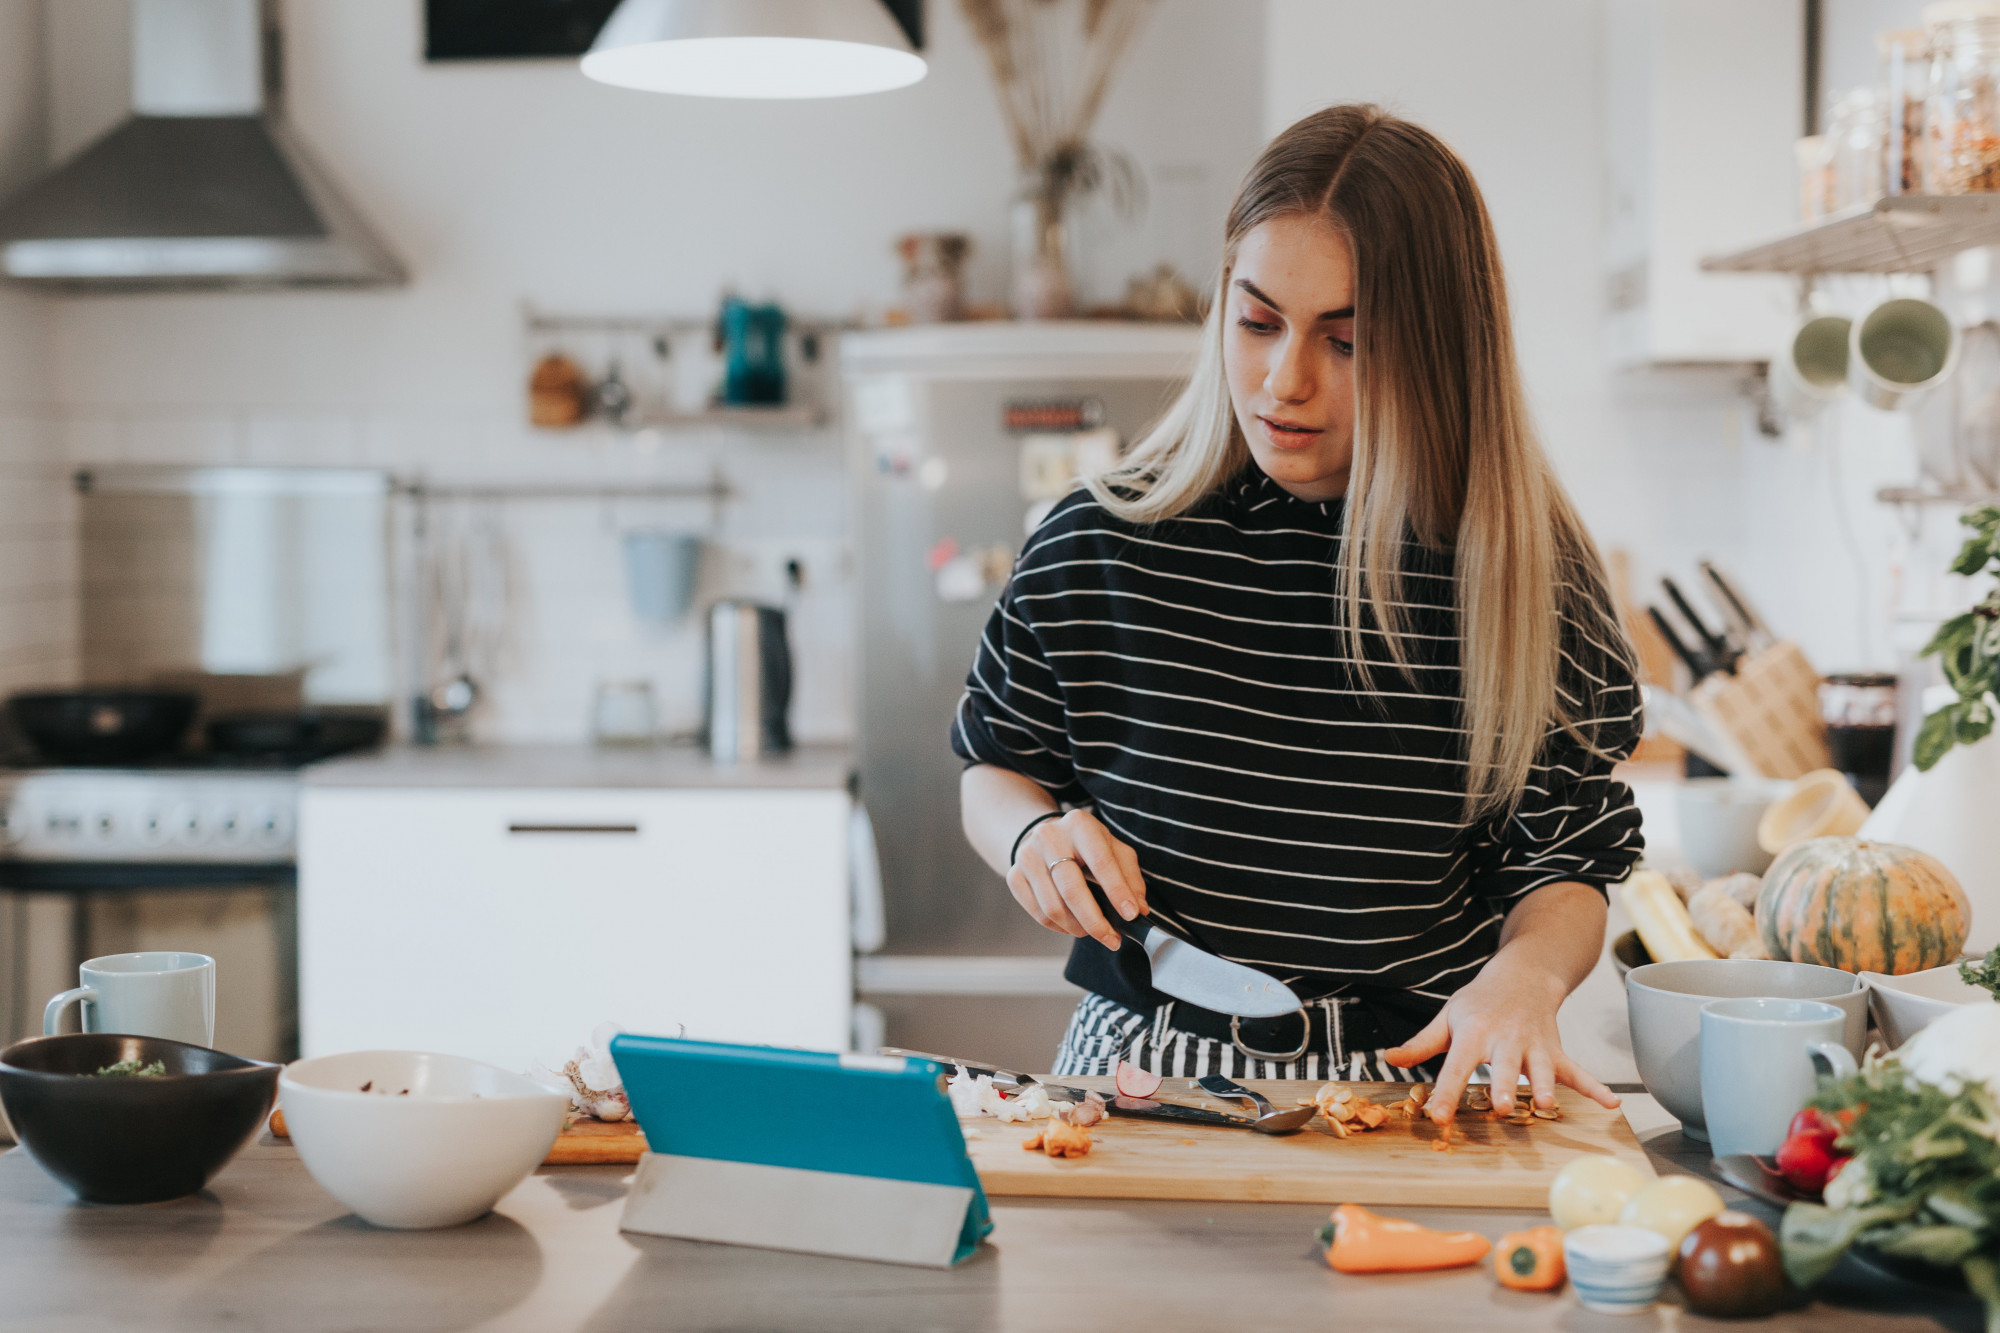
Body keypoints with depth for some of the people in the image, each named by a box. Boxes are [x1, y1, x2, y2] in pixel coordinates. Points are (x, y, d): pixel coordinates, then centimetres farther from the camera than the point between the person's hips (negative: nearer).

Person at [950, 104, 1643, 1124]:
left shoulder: (1521, 572, -1)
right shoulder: (1099, 545, 1)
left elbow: (1561, 867, 6)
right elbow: (996, 767, 17)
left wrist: (1525, 974, -15)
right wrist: (1033, 830, -5)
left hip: (1412, 1092, 0)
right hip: (1145, 1074, 1)